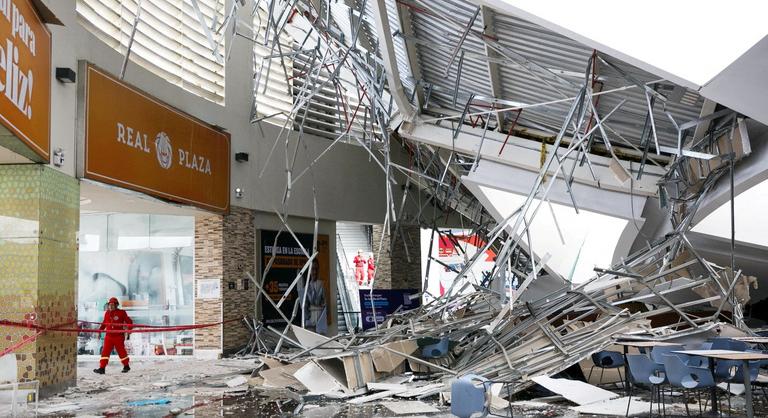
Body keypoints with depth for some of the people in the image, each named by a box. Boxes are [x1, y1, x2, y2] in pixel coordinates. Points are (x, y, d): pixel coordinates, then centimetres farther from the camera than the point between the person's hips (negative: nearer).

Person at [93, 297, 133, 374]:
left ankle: (126, 366, 23)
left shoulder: (121, 313, -4)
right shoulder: (107, 313, 9)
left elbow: (129, 322, 0)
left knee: (121, 352, 6)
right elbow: (104, 323, 23)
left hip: (119, 337, -3)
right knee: (105, 352, -6)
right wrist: (100, 330, 13)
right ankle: (102, 368, -7)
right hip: (109, 336, 3)